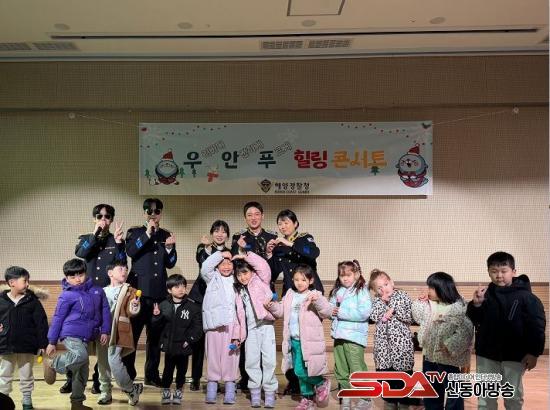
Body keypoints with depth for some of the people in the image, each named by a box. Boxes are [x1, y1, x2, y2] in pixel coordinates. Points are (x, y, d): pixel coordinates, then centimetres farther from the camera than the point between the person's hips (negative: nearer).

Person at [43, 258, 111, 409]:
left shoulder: (97, 291, 4)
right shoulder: (67, 295, -8)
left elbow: (105, 311, 10)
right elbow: (57, 319, -4)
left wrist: (105, 331, 3)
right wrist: (52, 342, -1)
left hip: (85, 337, 6)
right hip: (71, 334, -6)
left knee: (82, 370, 11)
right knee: (81, 356, -31)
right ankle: (51, 363, -7)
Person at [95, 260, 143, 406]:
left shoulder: (130, 291, 2)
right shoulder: (102, 292, 15)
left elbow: (130, 311, -12)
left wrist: (133, 307, -33)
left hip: (118, 332, -5)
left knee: (114, 361, -16)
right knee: (102, 363, 9)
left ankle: (132, 389, 3)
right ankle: (105, 393, 24)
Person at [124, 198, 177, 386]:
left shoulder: (166, 235, 15)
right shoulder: (135, 232, 7)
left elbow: (170, 264, 10)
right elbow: (131, 252, -12)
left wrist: (169, 248, -7)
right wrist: (147, 234, -15)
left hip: (159, 291, 3)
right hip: (138, 288, -3)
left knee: (155, 334, 7)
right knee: (132, 331, -4)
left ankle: (152, 374, 17)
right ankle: (128, 375, 5)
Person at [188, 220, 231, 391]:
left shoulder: (229, 253, 12)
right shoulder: (203, 248, 6)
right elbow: (201, 261, -18)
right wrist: (207, 247, -33)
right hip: (201, 296, -1)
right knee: (199, 337, 0)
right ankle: (196, 377, 12)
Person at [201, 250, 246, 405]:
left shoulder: (235, 282, 12)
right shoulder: (212, 278, 10)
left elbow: (240, 307, 8)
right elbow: (205, 268, -12)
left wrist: (240, 330, 0)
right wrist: (220, 254, -4)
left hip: (231, 323, 1)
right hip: (214, 323, -1)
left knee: (230, 356, 1)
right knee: (213, 355, 1)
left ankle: (230, 389, 6)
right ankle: (211, 389, 9)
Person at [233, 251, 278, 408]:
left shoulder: (260, 280, 3)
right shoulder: (238, 291, 13)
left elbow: (264, 267, -16)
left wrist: (246, 256, -11)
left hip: (266, 325, -4)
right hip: (251, 328, 4)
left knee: (269, 360, -5)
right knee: (252, 361, 2)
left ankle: (270, 392, 5)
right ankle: (255, 392, 14)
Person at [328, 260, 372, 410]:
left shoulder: (362, 291, -8)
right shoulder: (337, 291, 10)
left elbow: (364, 312, -20)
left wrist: (341, 312, -16)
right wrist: (331, 312, -6)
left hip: (354, 337, -6)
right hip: (339, 336, 6)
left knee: (357, 370, 0)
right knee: (341, 371, 15)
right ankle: (345, 398, 29)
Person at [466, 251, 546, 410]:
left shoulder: (525, 296, -11)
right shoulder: (485, 294, 1)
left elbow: (537, 326, -11)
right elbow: (473, 321, 6)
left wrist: (534, 353, -14)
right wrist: (476, 304, -13)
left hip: (514, 356, -3)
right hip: (487, 355, 3)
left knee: (513, 397, 13)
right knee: (485, 397, 12)